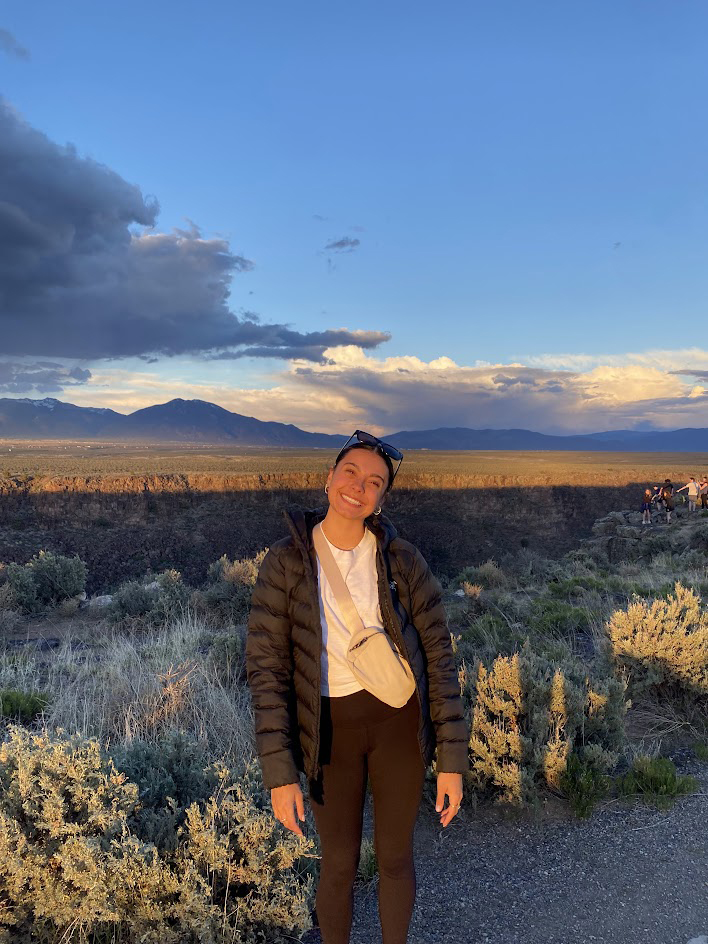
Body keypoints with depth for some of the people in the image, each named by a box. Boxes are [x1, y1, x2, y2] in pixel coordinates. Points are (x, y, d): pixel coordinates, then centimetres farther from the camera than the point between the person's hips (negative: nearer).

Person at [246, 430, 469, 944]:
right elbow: (268, 668, -9)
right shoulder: (285, 562, -11)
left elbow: (438, 656, -4)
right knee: (339, 867, 16)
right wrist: (279, 772, -11)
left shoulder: (404, 559, -8)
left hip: (399, 719, 1)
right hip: (332, 728, 0)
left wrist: (453, 759, -5)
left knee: (395, 856, 19)